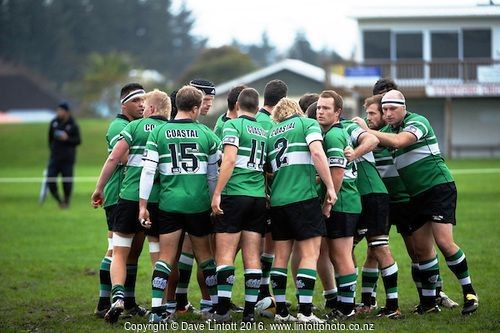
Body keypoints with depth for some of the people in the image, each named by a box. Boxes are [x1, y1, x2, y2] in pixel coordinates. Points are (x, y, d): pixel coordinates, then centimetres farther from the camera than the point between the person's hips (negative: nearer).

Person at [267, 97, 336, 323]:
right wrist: (330, 187, -10)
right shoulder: (308, 124, 3)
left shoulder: (271, 133, 18)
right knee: (310, 254, -3)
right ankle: (305, 311, -10)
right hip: (304, 197, -5)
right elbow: (317, 152, -12)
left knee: (281, 256, 10)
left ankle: (281, 311, 10)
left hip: (277, 201, 5)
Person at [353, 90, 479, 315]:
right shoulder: (389, 130, 13)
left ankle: (469, 293, -6)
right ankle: (429, 301, 11)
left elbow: (398, 141, -27)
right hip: (416, 195, 8)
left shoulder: (417, 122, -11)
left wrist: (367, 130, -21)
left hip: (439, 188, -8)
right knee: (421, 248, 4)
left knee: (444, 242, -17)